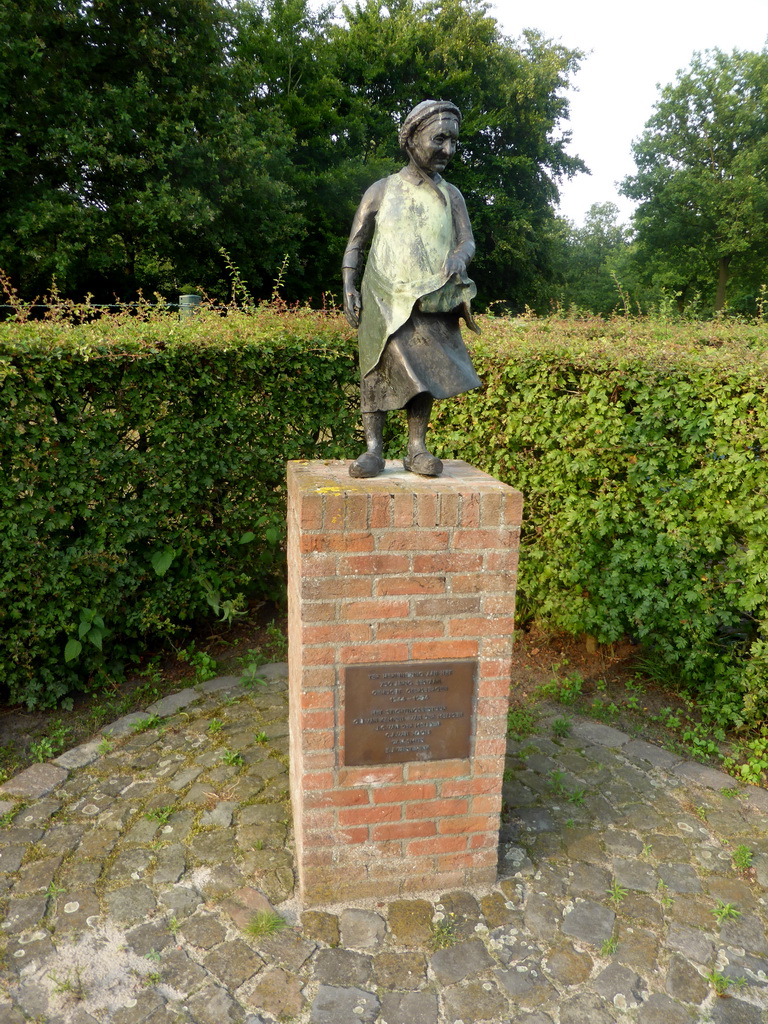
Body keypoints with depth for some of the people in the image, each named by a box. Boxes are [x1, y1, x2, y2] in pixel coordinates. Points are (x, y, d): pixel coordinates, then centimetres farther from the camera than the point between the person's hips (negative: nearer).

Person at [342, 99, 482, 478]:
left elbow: (468, 241, 5)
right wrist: (348, 288, -5)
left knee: (425, 371, -1)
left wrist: (459, 256, -19)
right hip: (385, 299, -2)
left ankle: (417, 449, 4)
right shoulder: (382, 190, 8)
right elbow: (355, 244, 8)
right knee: (378, 369, -6)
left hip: (431, 301, 2)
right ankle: (373, 449, -3)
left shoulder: (451, 195, 13)